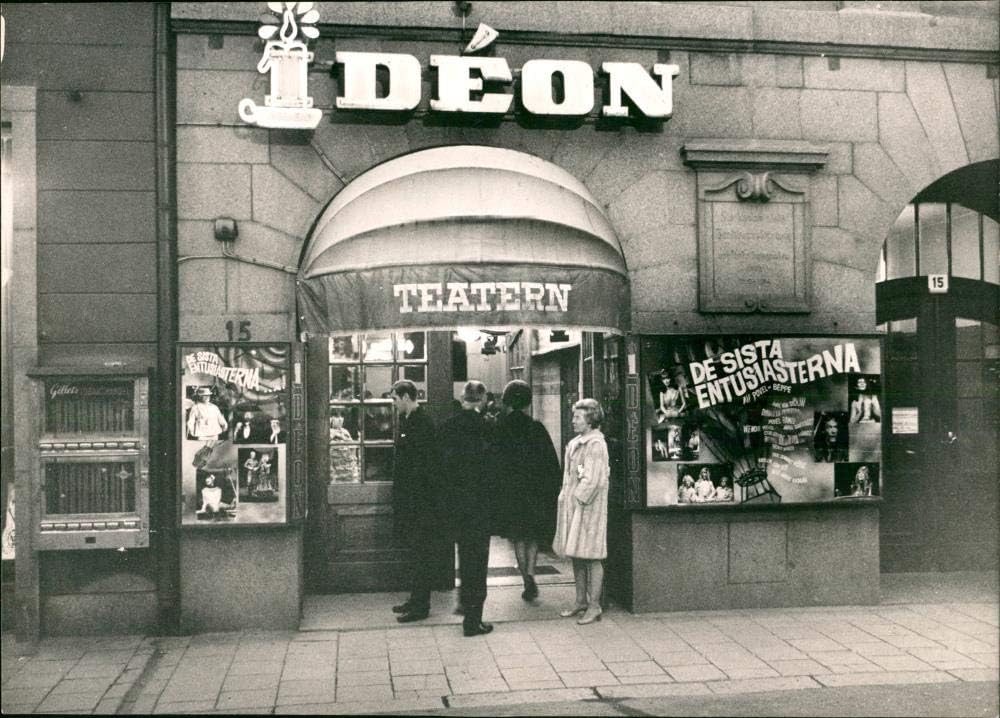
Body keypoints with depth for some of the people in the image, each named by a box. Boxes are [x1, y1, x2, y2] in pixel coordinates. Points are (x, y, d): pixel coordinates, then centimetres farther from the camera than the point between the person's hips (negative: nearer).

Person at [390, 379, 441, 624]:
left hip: (419, 500, -10)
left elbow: (427, 464, -20)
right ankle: (416, 599, 24)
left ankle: (420, 605, 3)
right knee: (414, 550, 15)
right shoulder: (407, 420, 13)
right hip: (408, 498, 10)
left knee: (419, 551, -3)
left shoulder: (422, 422, -16)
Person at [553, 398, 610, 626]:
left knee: (591, 557, -3)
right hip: (572, 505, 9)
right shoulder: (576, 443, 13)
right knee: (576, 556, 13)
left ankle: (594, 606, 3)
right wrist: (566, 498, 11)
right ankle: (581, 602, 22)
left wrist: (579, 498, -15)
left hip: (589, 507, -9)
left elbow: (594, 480, -19)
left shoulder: (596, 444, -14)